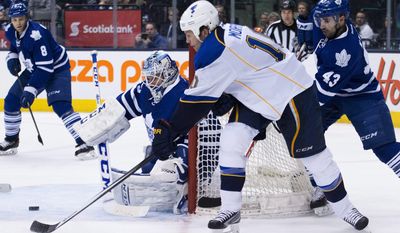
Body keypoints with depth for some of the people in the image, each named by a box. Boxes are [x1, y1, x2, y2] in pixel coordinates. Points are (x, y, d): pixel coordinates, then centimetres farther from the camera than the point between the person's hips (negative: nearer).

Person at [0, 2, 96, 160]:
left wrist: (31, 91, -36)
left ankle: (84, 144, -27)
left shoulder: (37, 34, -33)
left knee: (61, 106, -25)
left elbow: (45, 68, -34)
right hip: (34, 69, 8)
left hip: (57, 69, -8)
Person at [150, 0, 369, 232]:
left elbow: (198, 100, -23)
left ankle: (345, 208, 15)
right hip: (259, 94, 10)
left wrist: (169, 131, -18)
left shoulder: (214, 50, -26)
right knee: (231, 141, -7)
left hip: (293, 93, -10)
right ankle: (231, 209, -3)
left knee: (315, 156, -2)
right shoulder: (226, 33, 2)